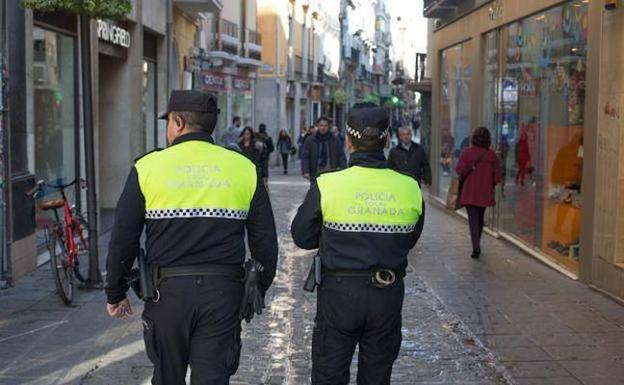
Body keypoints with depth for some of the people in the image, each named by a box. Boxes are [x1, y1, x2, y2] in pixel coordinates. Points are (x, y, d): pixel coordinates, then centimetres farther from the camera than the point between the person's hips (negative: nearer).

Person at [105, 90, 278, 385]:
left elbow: (122, 240, -1)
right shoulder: (244, 169, 3)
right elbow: (265, 242, 6)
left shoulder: (148, 167, -2)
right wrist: (258, 291, 18)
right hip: (224, 292, 1)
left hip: (168, 290, -1)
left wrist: (115, 294, 10)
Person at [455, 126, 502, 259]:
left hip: (469, 192, -3)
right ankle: (477, 245, 34)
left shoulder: (467, 152, -10)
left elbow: (460, 170, -12)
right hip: (485, 192, 3)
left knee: (473, 219, -2)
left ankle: (476, 247, -15)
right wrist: (491, 186, 14)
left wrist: (463, 179, 8)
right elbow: (497, 175, -2)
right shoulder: (492, 155, -3)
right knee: (480, 218, 20)